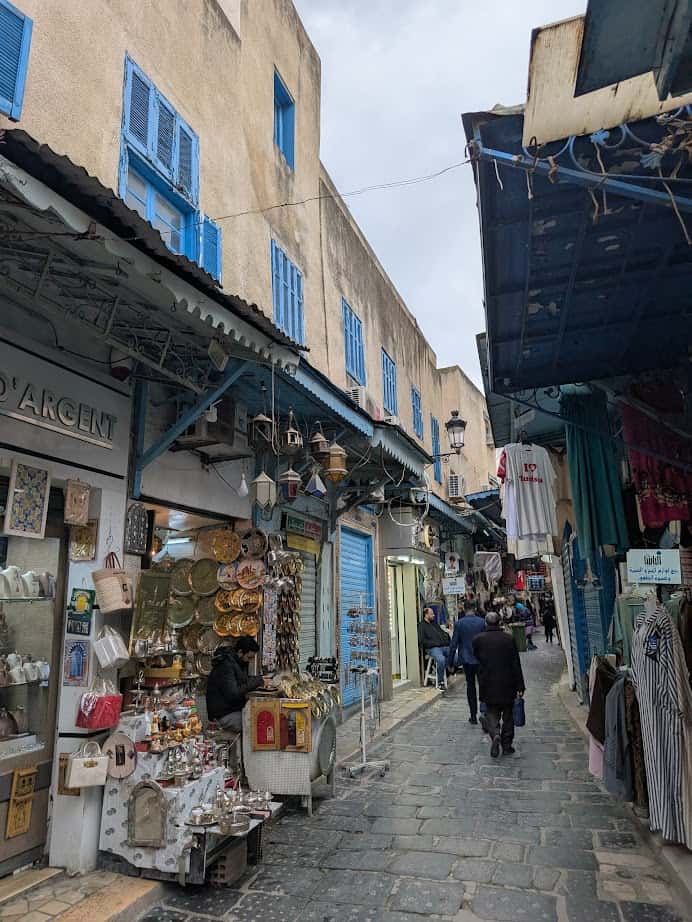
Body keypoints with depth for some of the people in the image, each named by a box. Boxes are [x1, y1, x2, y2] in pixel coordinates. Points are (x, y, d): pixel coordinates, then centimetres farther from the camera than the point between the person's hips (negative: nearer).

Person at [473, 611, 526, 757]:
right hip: (507, 685, 0)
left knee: (491, 712, 9)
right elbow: (516, 664, -6)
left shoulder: (478, 639, -7)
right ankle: (507, 745, 18)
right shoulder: (509, 639, -7)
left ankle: (495, 734, -16)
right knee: (507, 715, 14)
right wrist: (520, 685, -1)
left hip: (488, 685, 0)